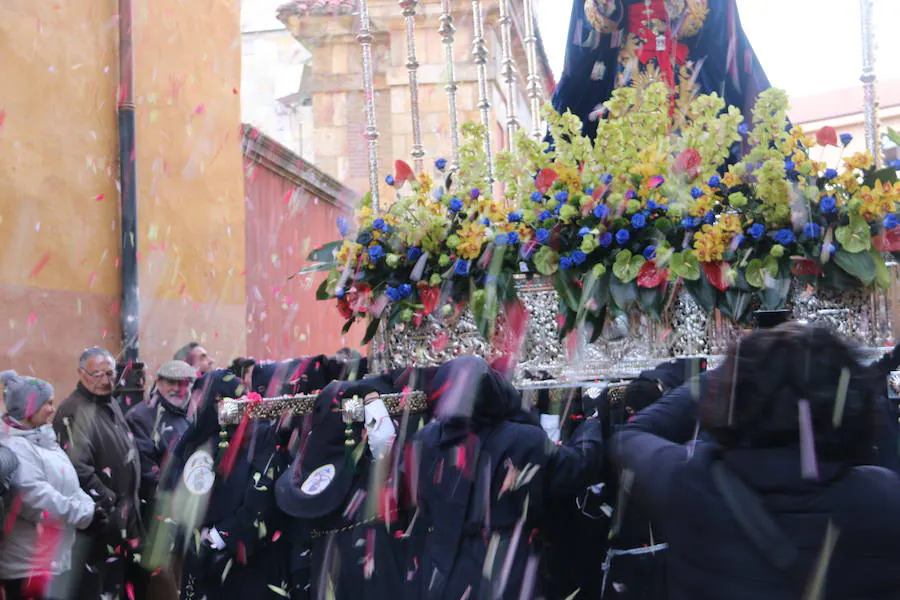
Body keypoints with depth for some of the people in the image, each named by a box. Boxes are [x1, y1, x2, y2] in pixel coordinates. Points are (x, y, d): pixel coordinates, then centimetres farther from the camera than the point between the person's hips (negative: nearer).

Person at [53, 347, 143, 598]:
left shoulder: (111, 404, 11)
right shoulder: (74, 412, -18)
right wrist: (108, 501, -22)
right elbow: (78, 469, -27)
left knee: (127, 575, 19)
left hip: (126, 509, 9)